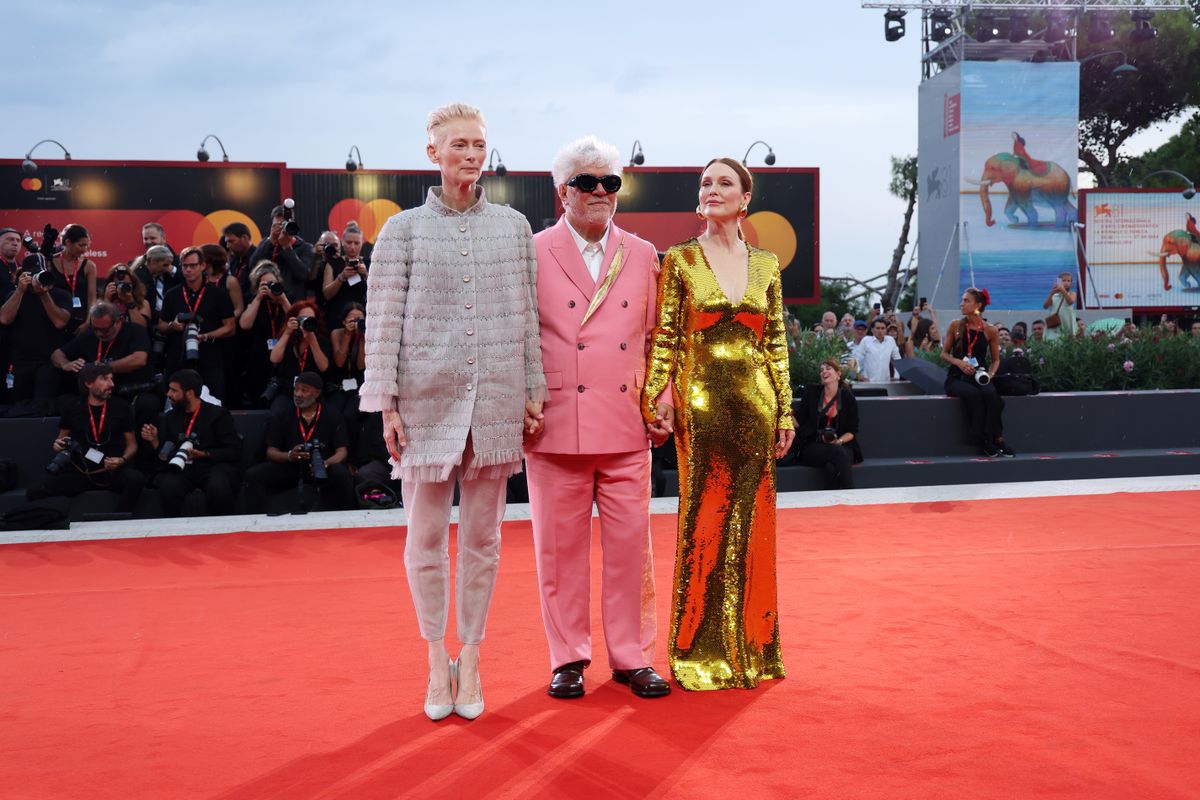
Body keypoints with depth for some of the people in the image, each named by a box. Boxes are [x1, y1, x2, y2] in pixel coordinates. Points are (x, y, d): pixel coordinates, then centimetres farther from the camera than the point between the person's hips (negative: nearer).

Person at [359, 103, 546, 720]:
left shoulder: (513, 226, 9)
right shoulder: (403, 229, 2)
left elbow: (527, 315, 10)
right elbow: (384, 322, 0)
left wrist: (534, 390, 6)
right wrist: (385, 403, -5)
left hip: (497, 401, 2)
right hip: (427, 399, -1)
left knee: (482, 536, 8)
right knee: (426, 536, 4)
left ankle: (470, 658, 21)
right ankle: (437, 662, 20)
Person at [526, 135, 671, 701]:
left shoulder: (642, 256, 11)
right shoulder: (533, 255, 1)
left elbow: (656, 338, 14)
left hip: (626, 430, 3)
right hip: (556, 427, -2)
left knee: (631, 546, 6)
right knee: (560, 548, 6)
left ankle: (632, 656, 19)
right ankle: (568, 658, 18)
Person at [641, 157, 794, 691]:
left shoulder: (765, 264, 10)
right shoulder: (680, 261, 2)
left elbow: (777, 343, 10)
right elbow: (665, 338, -2)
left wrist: (785, 410, 7)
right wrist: (654, 398, -11)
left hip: (755, 404, 3)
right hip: (702, 403, -3)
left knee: (752, 521, 7)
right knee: (704, 521, 0)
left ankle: (752, 645, 18)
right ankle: (701, 650, 11)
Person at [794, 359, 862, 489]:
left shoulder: (848, 397, 6)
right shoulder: (811, 393, 7)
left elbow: (853, 431, 7)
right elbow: (799, 423, 6)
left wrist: (839, 441, -12)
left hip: (842, 445, 0)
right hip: (812, 447, 0)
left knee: (832, 466, -36)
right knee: (838, 453, -33)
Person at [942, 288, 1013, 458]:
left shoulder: (990, 331, 4)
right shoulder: (955, 326, 3)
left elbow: (996, 360, 13)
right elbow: (944, 354, 7)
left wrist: (990, 373, -7)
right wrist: (959, 362, -12)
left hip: (979, 376, 1)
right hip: (957, 377, -1)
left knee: (991, 393, -33)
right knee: (973, 394, -33)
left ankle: (995, 438, -22)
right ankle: (983, 440, -23)